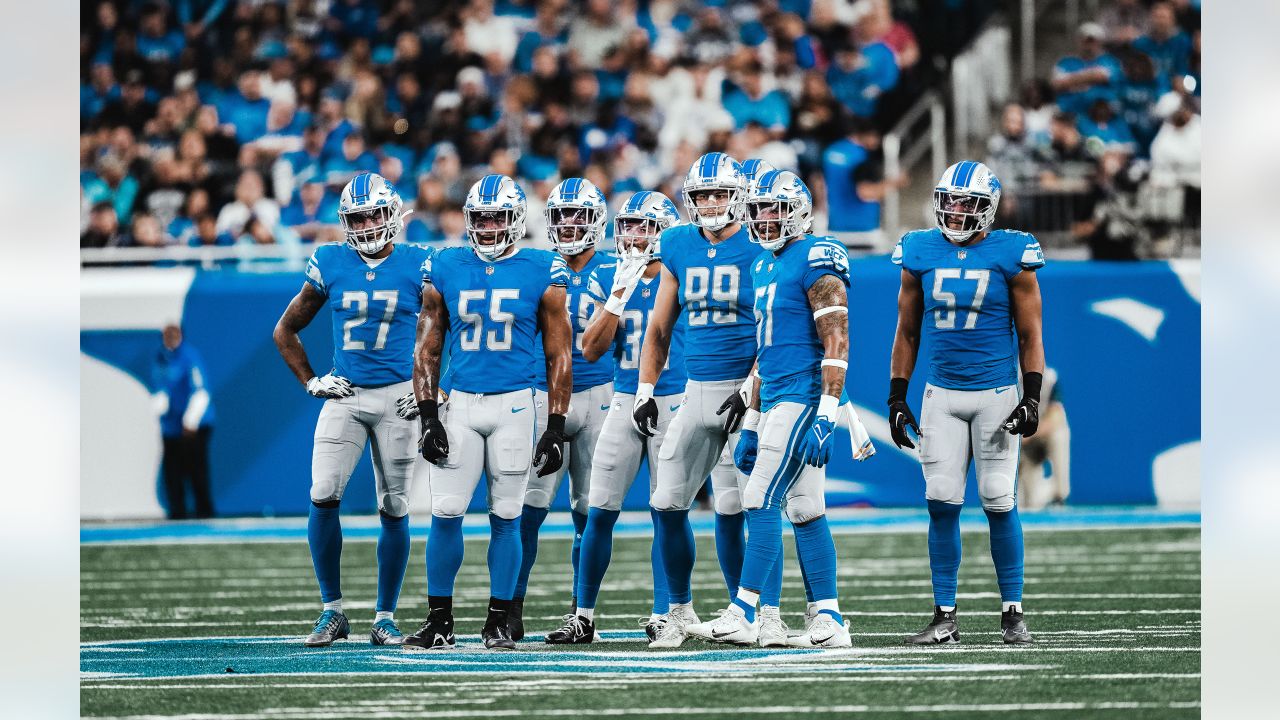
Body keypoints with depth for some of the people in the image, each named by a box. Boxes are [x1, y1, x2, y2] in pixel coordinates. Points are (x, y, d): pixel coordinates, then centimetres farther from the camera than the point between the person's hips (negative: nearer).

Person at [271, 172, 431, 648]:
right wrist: (310, 381, 6)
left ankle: (385, 617, 12)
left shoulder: (416, 266, -1)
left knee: (393, 509, 2)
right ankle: (332, 611, -1)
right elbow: (286, 330, 14)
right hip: (343, 396, 1)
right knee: (324, 497, -12)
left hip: (397, 397, -1)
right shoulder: (330, 265, 3)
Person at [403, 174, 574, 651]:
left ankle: (499, 623, 11)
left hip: (514, 406, -1)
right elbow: (427, 351, 8)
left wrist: (556, 429, -2)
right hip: (459, 405, 1)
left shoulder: (541, 273, -1)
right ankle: (440, 621, 4)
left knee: (506, 517, 2)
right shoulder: (445, 270, 4)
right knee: (445, 514, -5)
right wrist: (428, 418, -2)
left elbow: (558, 357, 2)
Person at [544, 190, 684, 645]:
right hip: (624, 402, 3)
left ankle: (663, 615, 6)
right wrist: (619, 296, -12)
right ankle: (583, 616, 8)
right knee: (600, 511, 2)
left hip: (673, 401, -3)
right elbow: (591, 350, -2)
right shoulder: (609, 279, 4)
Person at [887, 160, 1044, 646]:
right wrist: (896, 399, 7)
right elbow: (907, 333, 11)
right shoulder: (921, 255, 3)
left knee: (999, 504, -3)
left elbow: (1030, 336, 0)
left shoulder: (1011, 256, -5)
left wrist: (1032, 397, -8)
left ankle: (1012, 614, 7)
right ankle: (945, 618, 4)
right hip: (941, 396, 2)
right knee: (942, 505, -2)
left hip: (996, 396, -2)